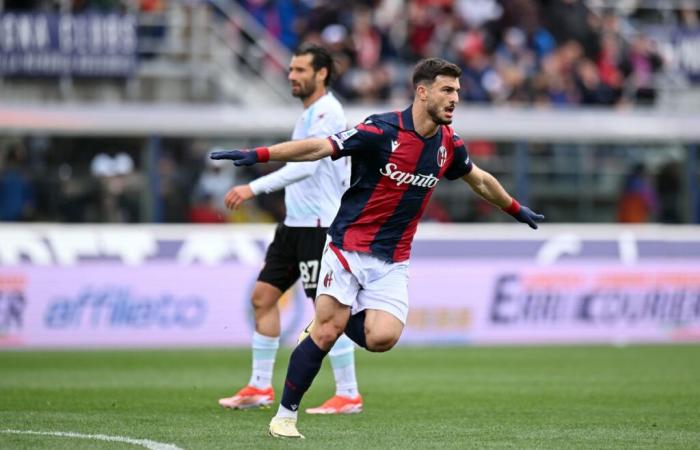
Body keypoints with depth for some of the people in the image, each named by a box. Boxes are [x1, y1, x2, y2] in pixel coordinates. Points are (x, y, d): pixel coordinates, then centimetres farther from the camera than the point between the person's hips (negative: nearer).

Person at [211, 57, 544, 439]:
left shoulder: (448, 144, 4)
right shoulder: (382, 131, -15)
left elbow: (480, 179, 24)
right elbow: (319, 147, -20)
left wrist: (516, 209, 36)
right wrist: (259, 155, -29)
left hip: (392, 262, 4)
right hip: (349, 246, -4)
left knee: (382, 337, -17)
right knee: (327, 333, -11)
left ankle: (333, 318, 16)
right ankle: (285, 414, 5)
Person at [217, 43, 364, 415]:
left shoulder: (327, 112, -15)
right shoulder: (310, 114, 16)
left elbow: (306, 165, -27)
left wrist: (254, 188, -31)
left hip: (319, 224, -10)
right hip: (295, 222, 10)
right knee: (263, 296, 9)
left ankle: (348, 395, -2)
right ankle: (260, 387, 14)